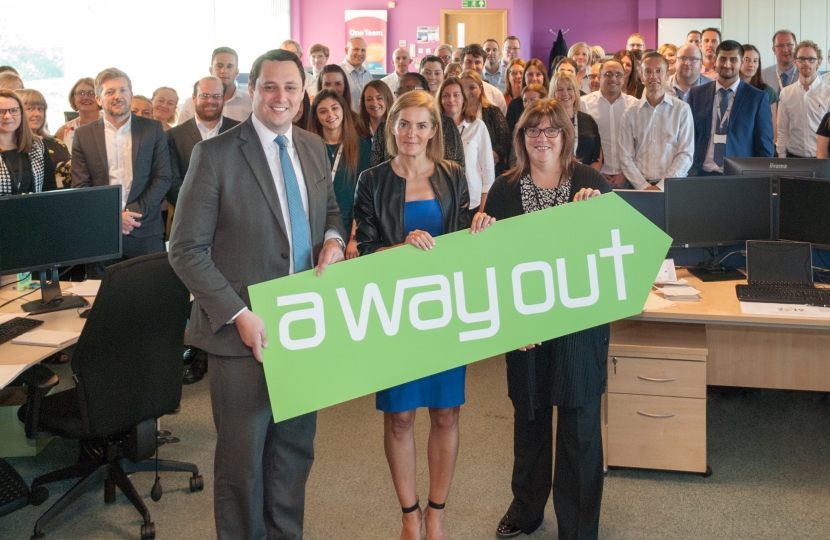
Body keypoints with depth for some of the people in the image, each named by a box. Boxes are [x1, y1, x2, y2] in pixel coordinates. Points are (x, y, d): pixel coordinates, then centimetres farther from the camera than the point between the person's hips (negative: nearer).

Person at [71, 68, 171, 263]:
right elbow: (80, 186, 4)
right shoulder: (83, 135, 8)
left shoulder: (153, 129, 6)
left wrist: (134, 211, -10)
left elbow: (163, 178, 2)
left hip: (145, 231, 0)